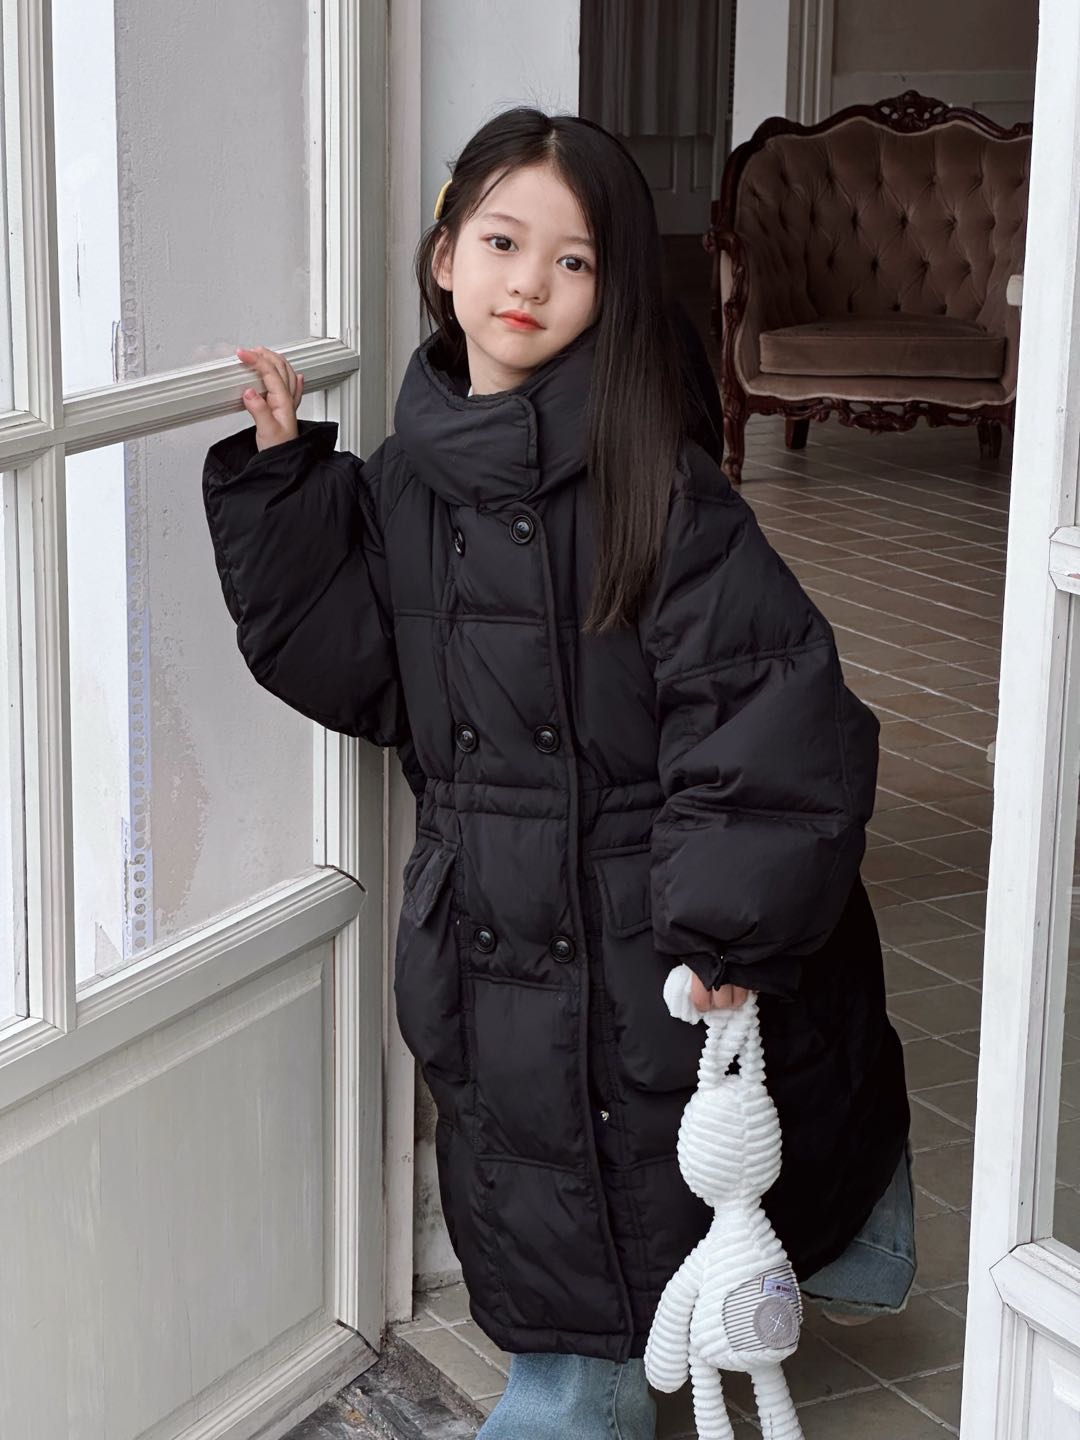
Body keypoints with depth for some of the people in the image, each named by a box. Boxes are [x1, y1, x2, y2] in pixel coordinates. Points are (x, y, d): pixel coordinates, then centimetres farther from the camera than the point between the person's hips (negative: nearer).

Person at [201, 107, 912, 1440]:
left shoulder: (652, 481, -16)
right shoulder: (403, 481, 2)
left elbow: (763, 690, -20)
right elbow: (348, 669, 4)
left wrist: (727, 918, -22)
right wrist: (276, 483, -3)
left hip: (648, 932, -5)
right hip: (485, 928, 5)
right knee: (534, 1228, 14)